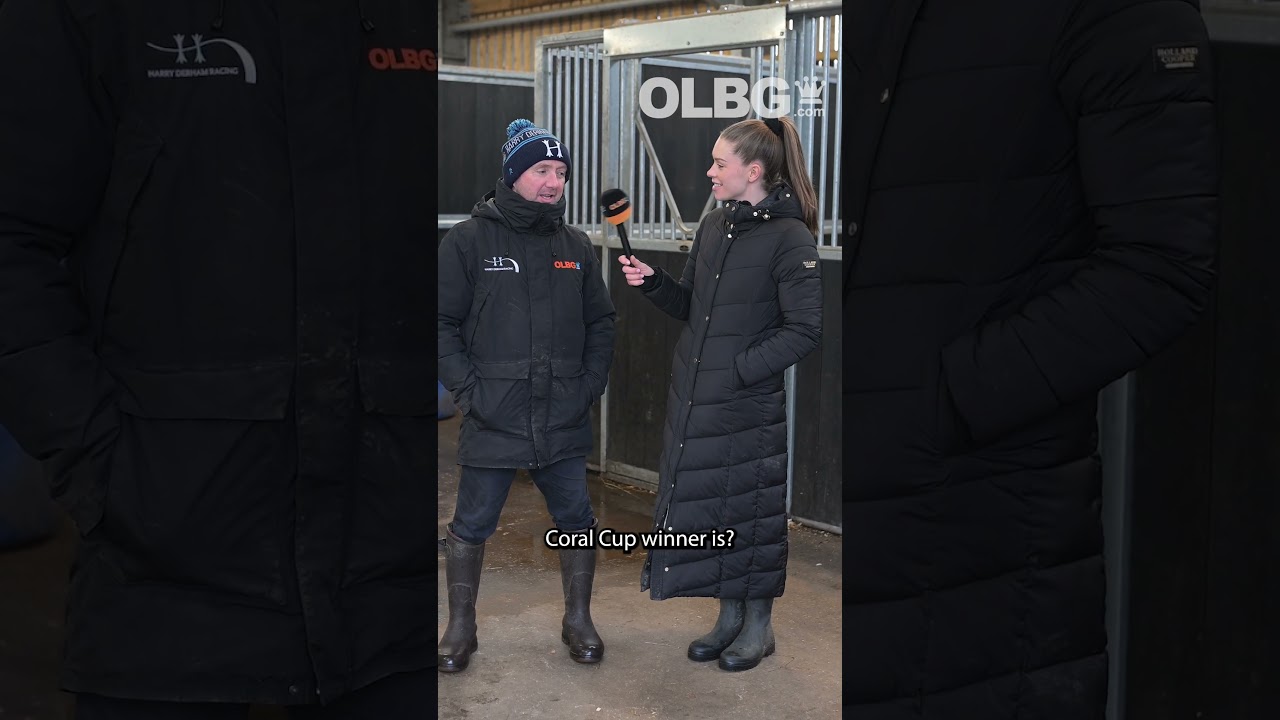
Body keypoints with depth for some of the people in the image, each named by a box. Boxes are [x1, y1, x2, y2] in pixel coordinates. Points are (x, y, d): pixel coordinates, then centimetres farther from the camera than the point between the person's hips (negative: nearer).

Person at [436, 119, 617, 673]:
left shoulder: (575, 246, 7)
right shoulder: (468, 241, -5)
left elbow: (601, 322, 14)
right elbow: (443, 324, -5)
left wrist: (590, 386, 3)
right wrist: (468, 390, -12)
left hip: (564, 422, 3)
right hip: (492, 421, -3)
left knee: (576, 521, 11)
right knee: (471, 526, 8)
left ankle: (578, 621, 30)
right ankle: (460, 627, 27)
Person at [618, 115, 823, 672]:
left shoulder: (790, 237, -13)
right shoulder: (714, 225, 8)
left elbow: (804, 330, -15)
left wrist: (739, 368, -20)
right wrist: (653, 283, -3)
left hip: (749, 404, -6)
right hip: (694, 397, 7)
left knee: (751, 511, 5)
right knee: (708, 505, 13)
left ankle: (758, 626, 24)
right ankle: (729, 618, 30)